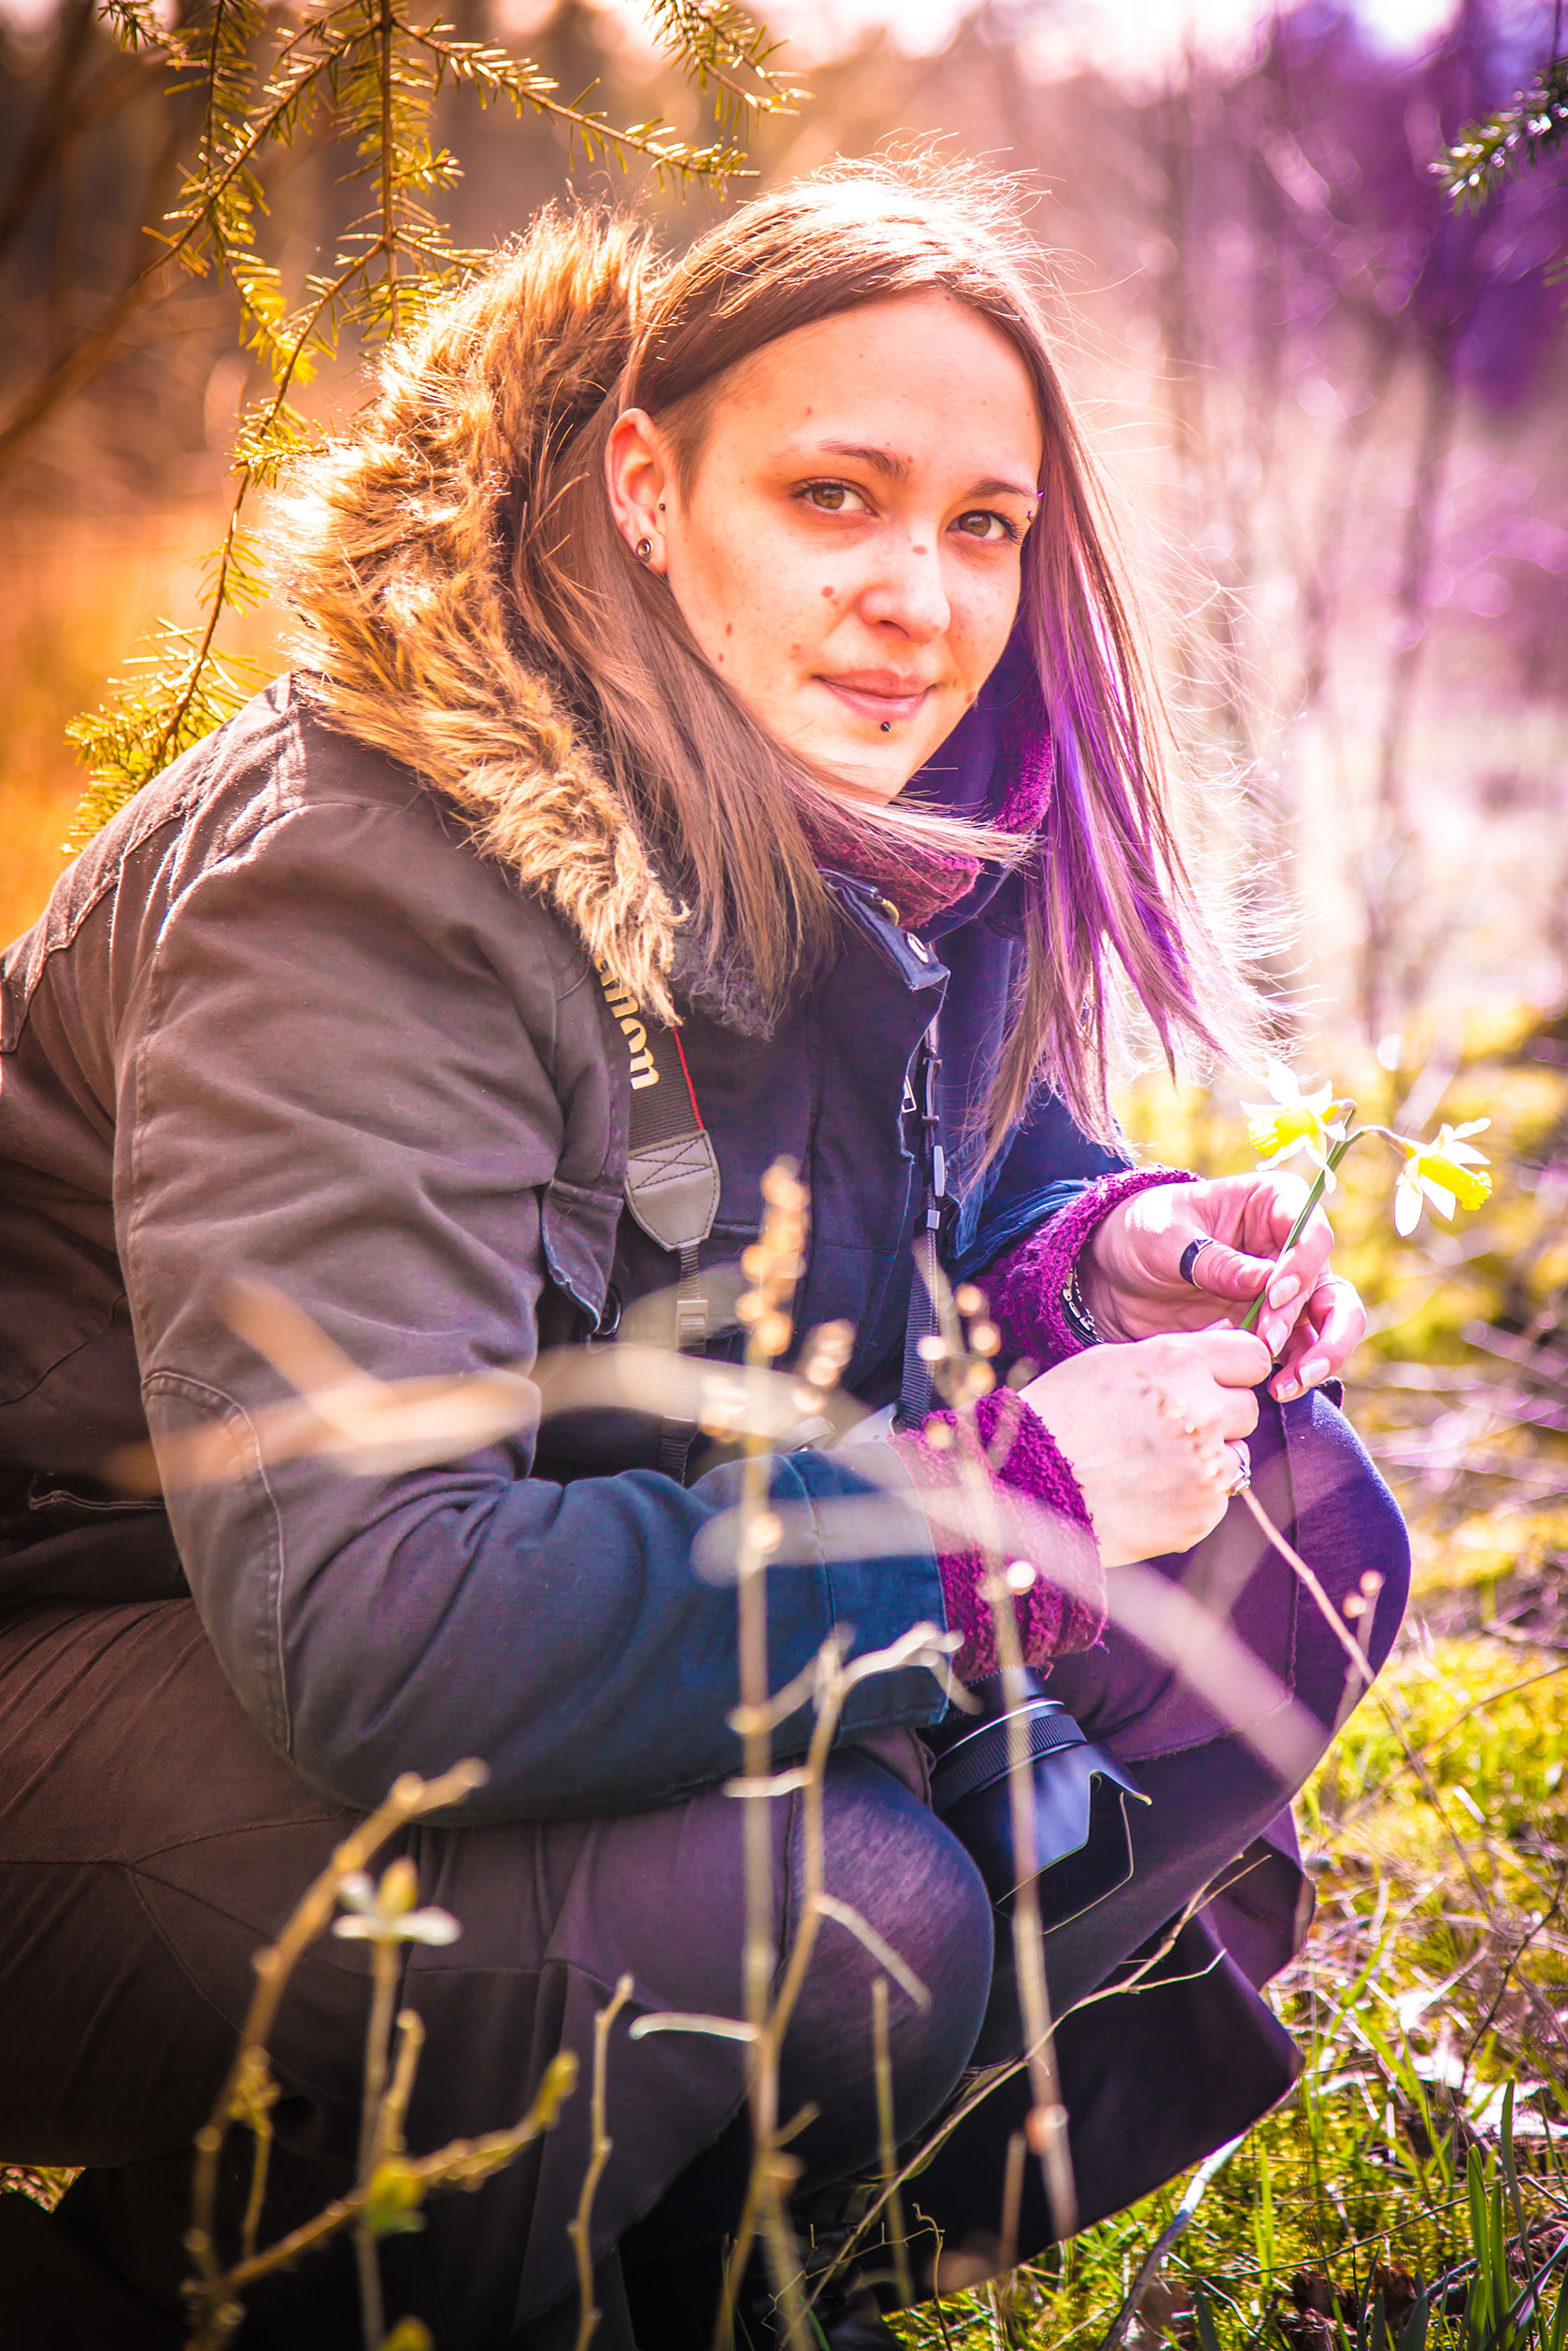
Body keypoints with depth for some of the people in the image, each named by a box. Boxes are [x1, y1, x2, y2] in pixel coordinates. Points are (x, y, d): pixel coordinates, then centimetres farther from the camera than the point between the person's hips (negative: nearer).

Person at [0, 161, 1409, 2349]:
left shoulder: (865, 825, -4)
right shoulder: (369, 878, -27)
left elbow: (984, 1158, 16)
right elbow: (363, 1618, -36)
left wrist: (1109, 1253, -10)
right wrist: (1010, 1504, -31)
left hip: (575, 1581, 8)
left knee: (1282, 1519, -6)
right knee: (831, 1908, -34)